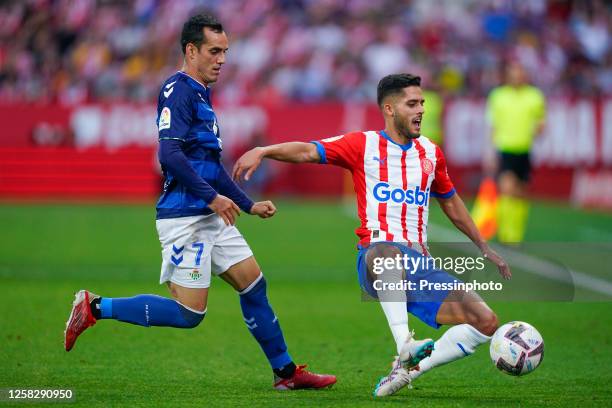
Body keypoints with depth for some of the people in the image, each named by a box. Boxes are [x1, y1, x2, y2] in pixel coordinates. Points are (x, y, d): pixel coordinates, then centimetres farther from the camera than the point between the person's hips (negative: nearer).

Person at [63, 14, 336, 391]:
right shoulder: (178, 91, -12)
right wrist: (212, 196, -23)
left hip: (211, 217, 10)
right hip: (184, 217, -10)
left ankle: (286, 371, 17)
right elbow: (170, 154, -23)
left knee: (254, 284, 9)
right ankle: (95, 308, 0)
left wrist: (249, 205, 27)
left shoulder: (201, 95, 19)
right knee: (188, 314, -9)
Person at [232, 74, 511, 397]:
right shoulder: (364, 145, 5)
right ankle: (405, 347, -48)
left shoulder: (430, 152, 19)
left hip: (419, 264, 5)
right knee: (386, 251, -44)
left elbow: (451, 203, 33)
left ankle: (408, 368, -5)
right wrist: (262, 151, -26)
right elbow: (308, 151, -8)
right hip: (375, 256, -5)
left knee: (486, 322, -11)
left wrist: (484, 248, 35)